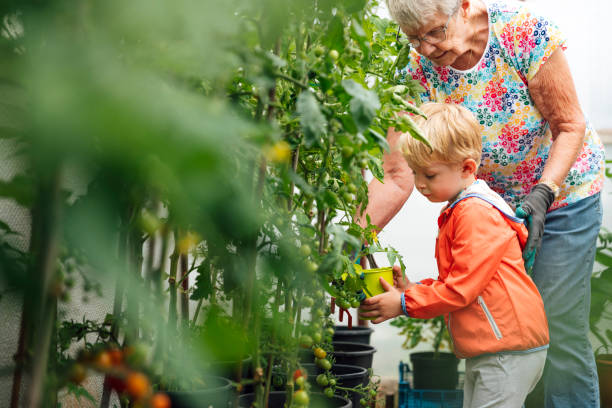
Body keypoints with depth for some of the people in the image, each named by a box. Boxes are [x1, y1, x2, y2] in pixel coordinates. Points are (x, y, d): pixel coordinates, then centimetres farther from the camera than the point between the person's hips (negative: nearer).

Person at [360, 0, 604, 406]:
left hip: (563, 187, -3)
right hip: (495, 204, 3)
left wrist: (542, 195, -26)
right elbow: (397, 178, -20)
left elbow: (571, 126, -15)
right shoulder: (417, 73, -16)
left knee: (561, 328, -7)